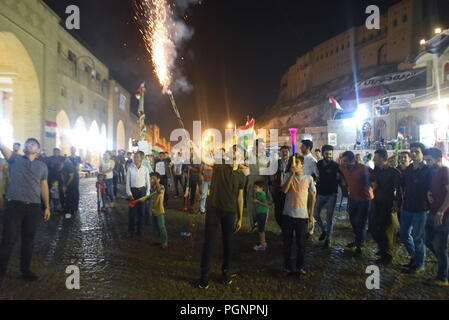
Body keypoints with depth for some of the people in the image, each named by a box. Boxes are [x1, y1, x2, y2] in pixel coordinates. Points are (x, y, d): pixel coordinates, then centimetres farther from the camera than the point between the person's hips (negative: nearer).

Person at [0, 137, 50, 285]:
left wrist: (47, 207, 10)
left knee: (28, 241, 11)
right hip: (14, 205, -2)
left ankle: (25, 270, 25)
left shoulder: (42, 166, 13)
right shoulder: (15, 159, 8)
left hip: (34, 208, 2)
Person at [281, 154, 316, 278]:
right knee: (287, 242, 10)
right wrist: (292, 174, -18)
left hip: (302, 216, 0)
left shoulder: (309, 178, 1)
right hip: (288, 215, 1)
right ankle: (287, 265, 27)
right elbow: (284, 190, -15)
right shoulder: (289, 176, 1)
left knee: (301, 243, 7)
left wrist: (311, 214, 3)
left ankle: (300, 267, 24)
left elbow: (312, 196, 6)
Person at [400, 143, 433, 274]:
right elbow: (401, 187, 16)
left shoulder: (427, 171, -9)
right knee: (404, 234, 14)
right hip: (407, 208, 6)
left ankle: (419, 265, 17)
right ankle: (414, 257, 33)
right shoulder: (408, 170, 9)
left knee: (418, 237, 2)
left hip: (420, 209, -6)